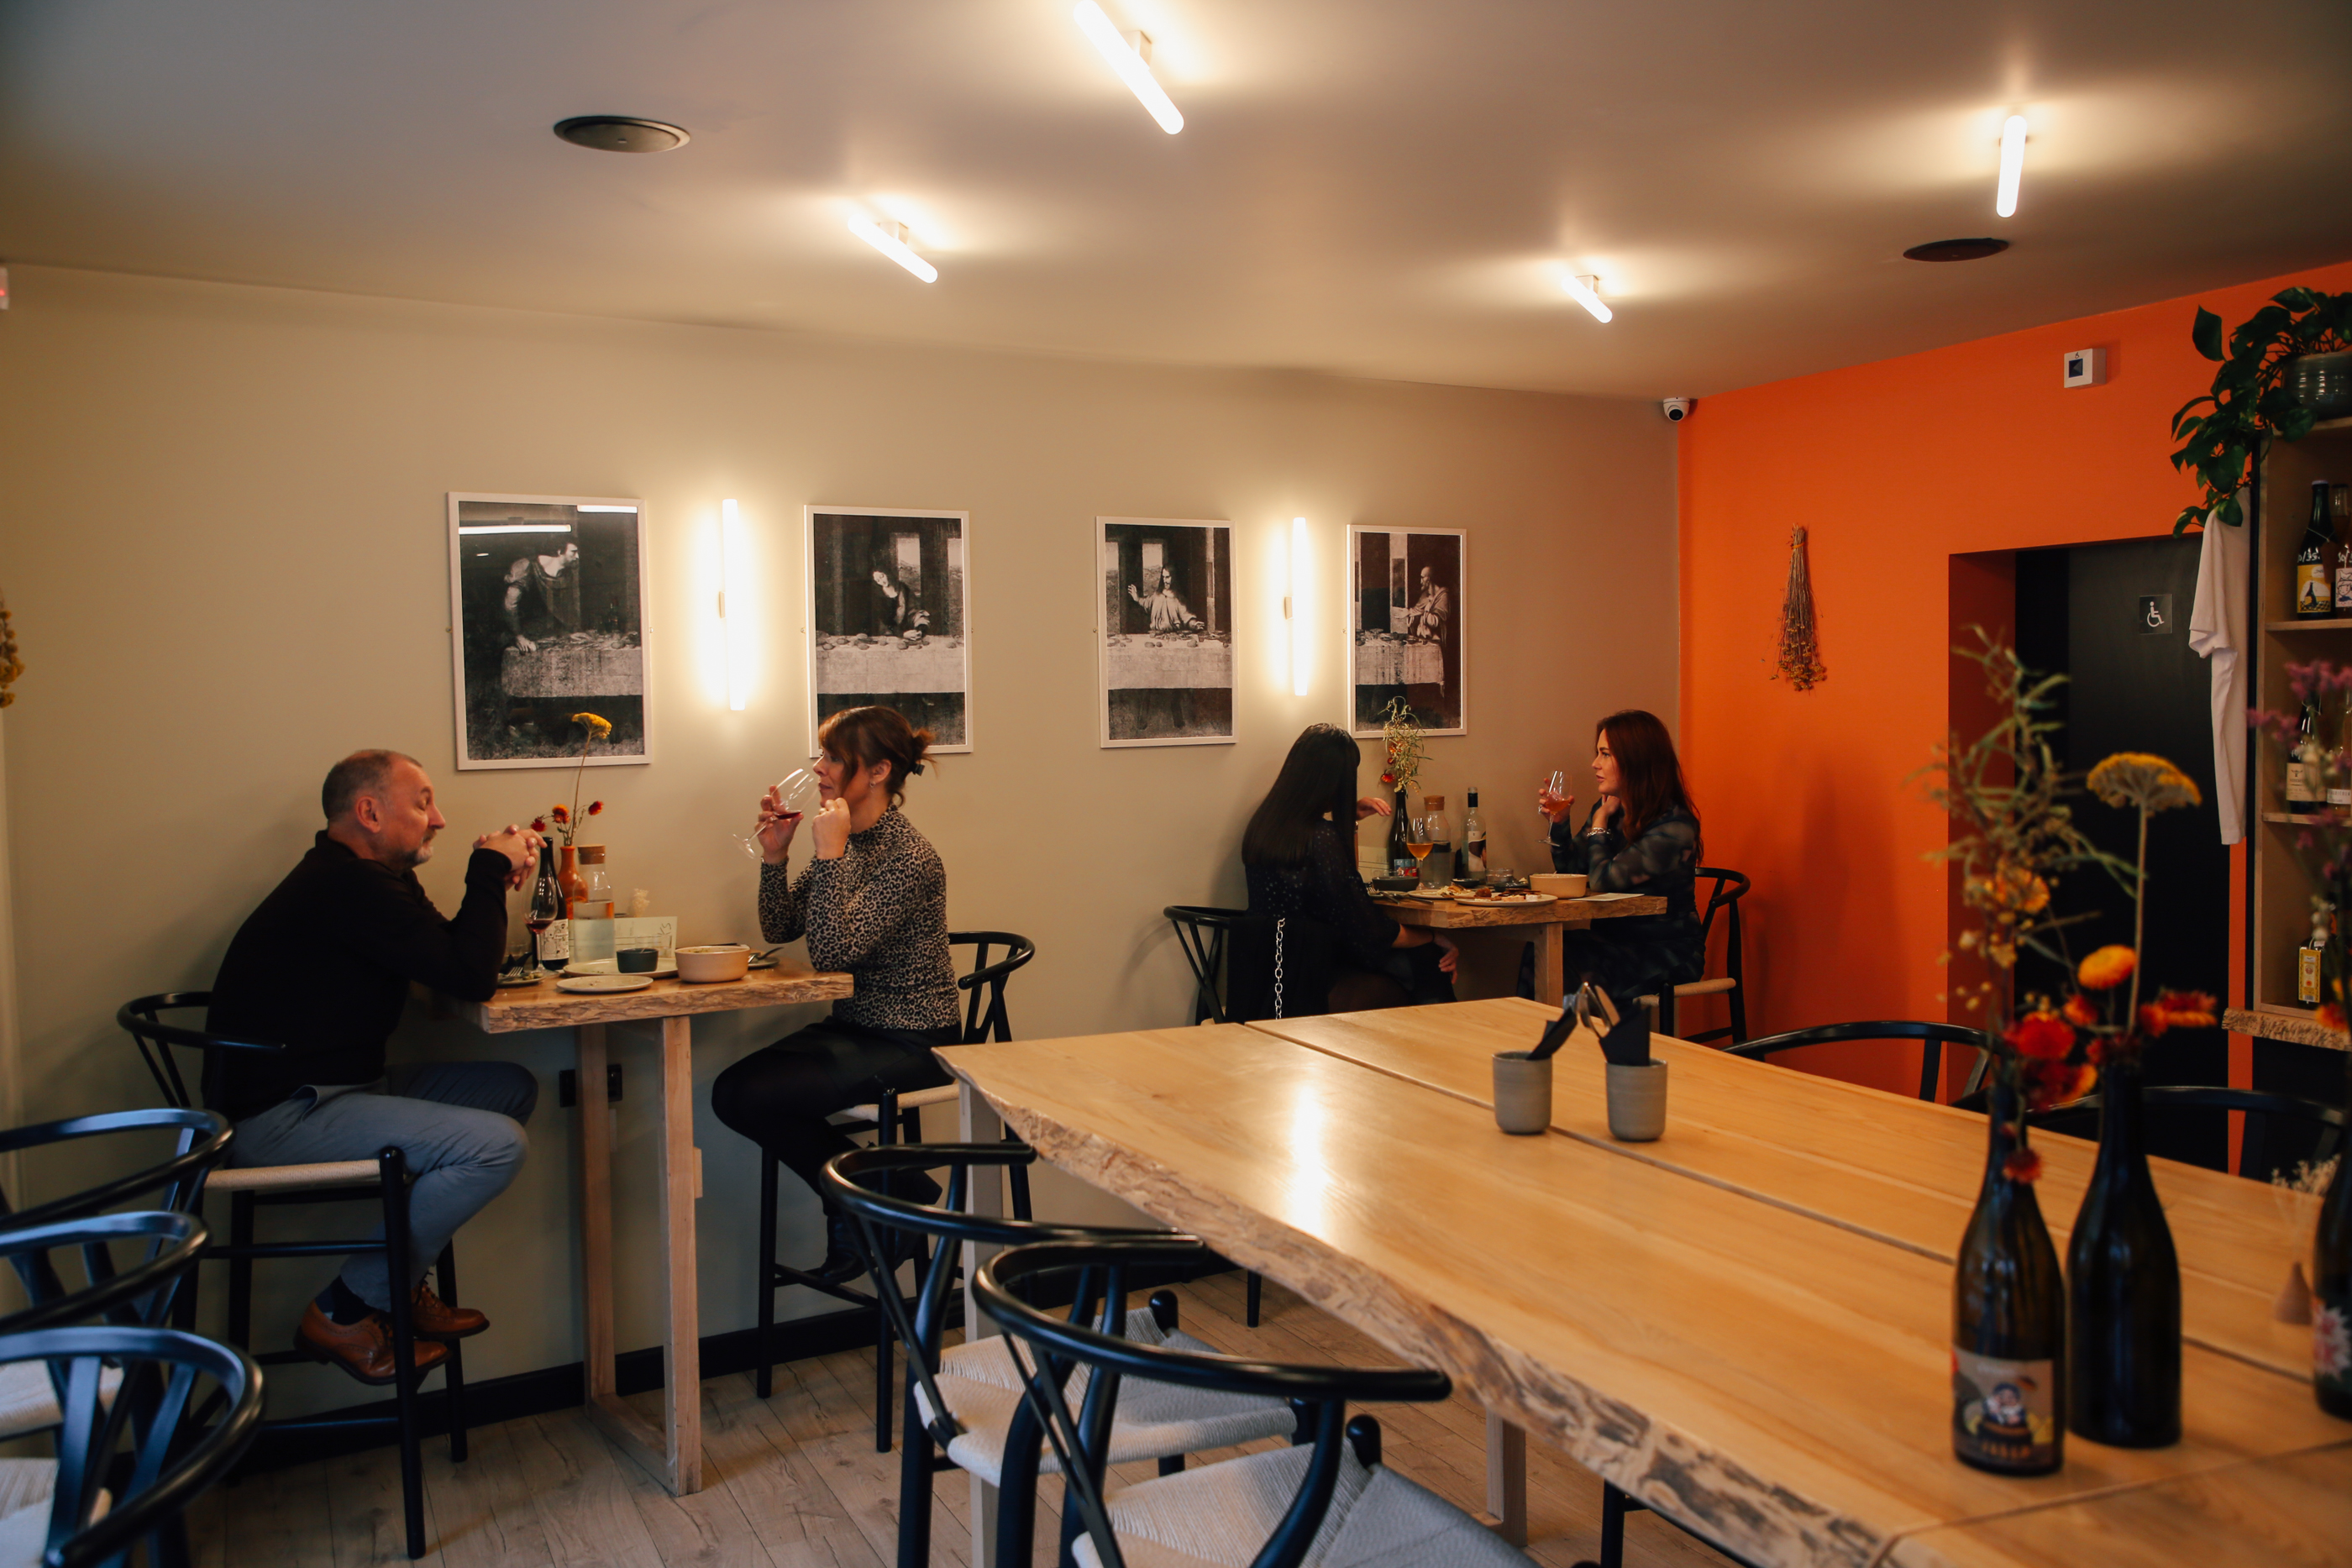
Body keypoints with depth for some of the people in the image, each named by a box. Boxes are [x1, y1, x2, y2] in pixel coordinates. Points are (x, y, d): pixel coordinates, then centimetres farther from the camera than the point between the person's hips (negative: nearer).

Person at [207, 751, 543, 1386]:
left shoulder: (357, 879, 15)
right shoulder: (349, 887, -19)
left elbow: (453, 958, 17)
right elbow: (472, 977, -21)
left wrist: (493, 879, 4)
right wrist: (490, 870, -9)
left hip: (331, 1089, 11)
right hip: (278, 1115, -11)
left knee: (514, 1088, 10)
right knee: (497, 1143, -22)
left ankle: (401, 1284, 12)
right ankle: (345, 1312, -6)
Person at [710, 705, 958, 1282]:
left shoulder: (908, 856, -20)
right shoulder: (846, 843, 7)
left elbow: (832, 951, -27)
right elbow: (780, 929, 9)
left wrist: (829, 853, -26)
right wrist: (774, 856, -4)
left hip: (911, 1043, -9)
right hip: (853, 1027, 9)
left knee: (756, 1095, -17)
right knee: (730, 1091, -7)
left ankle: (892, 1196, 4)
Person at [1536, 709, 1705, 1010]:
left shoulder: (1674, 827, -18)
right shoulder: (1608, 809, 6)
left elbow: (1603, 880, -22)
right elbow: (1571, 873, 15)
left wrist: (1600, 824, -6)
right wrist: (1559, 822, -1)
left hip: (1666, 952, -6)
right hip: (1615, 939, 6)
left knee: (1567, 965, -27)